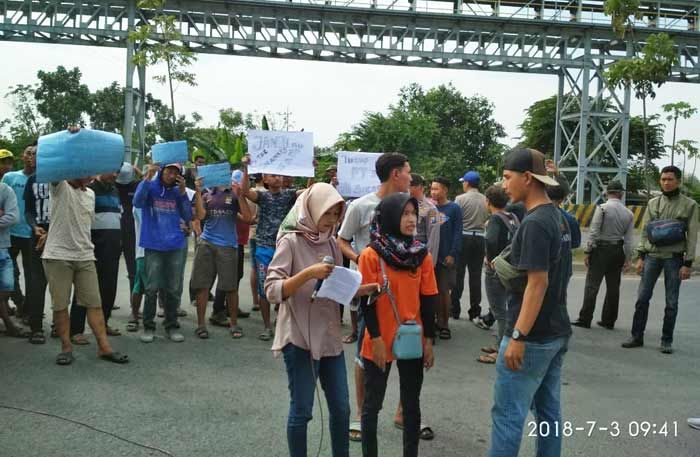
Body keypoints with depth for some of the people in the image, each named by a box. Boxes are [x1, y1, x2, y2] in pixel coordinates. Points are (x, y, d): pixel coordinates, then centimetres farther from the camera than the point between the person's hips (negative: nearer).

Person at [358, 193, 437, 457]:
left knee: (411, 403, 14)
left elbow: (428, 301, 3)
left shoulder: (422, 254, 2)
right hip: (381, 342, -3)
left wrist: (429, 339, 1)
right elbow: (367, 301, -10)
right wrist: (376, 339, -14)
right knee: (373, 404, 10)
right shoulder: (371, 255, -10)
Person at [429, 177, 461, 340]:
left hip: (446, 257, -4)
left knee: (444, 290, 2)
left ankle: (445, 324, 13)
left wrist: (452, 254, -13)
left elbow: (457, 233, -7)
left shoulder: (454, 208, -5)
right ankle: (438, 321, 21)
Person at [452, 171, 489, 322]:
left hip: (463, 237, -3)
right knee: (476, 275, 7)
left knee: (459, 274, 6)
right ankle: (475, 312, 10)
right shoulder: (485, 200, 0)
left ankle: (455, 310, 10)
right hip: (479, 238, 3)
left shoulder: (460, 199, -10)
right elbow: (488, 220, 4)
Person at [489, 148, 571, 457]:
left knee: (508, 415, -1)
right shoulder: (554, 215, 10)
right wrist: (507, 269, 8)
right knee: (548, 411, 16)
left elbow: (538, 283, -23)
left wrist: (518, 336, -23)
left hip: (532, 337, -9)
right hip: (556, 333, 9)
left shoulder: (534, 223, -19)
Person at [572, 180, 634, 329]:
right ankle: (608, 321, 17)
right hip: (618, 251, 5)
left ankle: (585, 319, -3)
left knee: (592, 286, -3)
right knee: (613, 287, 10)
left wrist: (587, 252, -7)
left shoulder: (602, 208, -10)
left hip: (601, 249, -5)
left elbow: (594, 232, -12)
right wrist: (627, 258, 10)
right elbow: (628, 239, 4)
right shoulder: (629, 213, 5)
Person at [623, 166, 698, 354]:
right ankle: (637, 336, 13)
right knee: (642, 298, 2)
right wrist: (640, 256, 3)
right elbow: (644, 231, 9)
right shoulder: (653, 203, 8)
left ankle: (666, 341, 16)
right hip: (652, 255, 3)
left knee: (671, 302, 4)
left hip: (674, 257, -2)